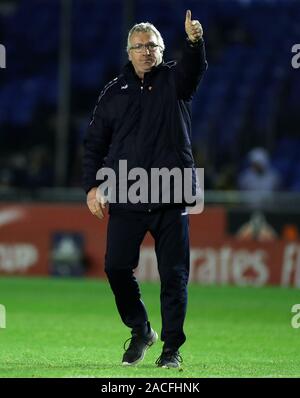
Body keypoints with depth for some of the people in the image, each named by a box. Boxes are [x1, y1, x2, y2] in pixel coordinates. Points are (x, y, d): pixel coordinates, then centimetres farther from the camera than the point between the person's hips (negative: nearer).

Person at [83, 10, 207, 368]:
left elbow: (194, 68, -16)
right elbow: (94, 143, 13)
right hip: (125, 201, 2)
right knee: (117, 268, -1)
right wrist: (92, 185, 0)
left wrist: (194, 41, -38)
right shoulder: (114, 92, 12)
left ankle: (172, 346, 8)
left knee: (174, 274, -2)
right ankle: (140, 331, 21)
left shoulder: (174, 80, 8)